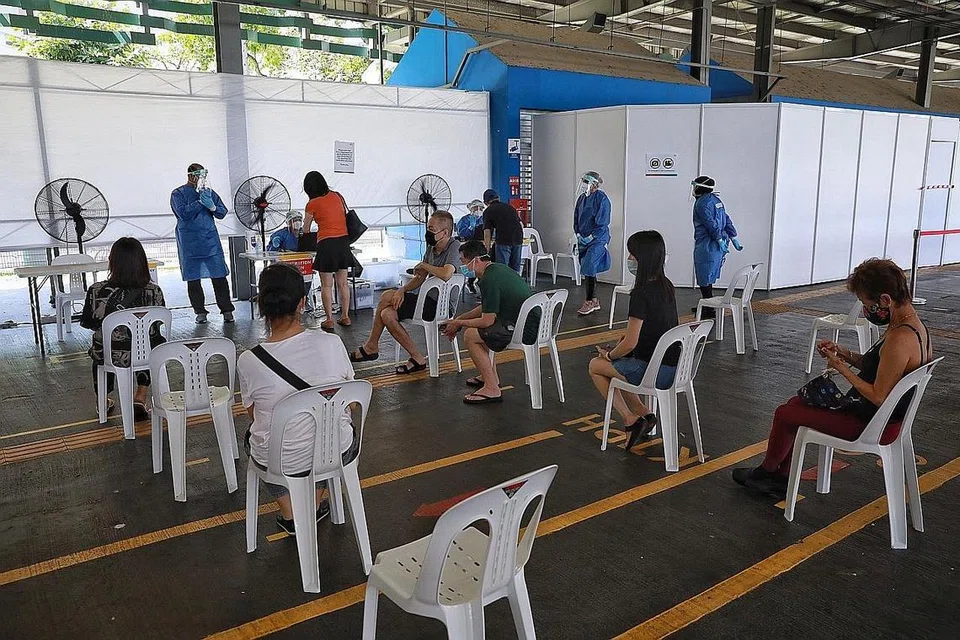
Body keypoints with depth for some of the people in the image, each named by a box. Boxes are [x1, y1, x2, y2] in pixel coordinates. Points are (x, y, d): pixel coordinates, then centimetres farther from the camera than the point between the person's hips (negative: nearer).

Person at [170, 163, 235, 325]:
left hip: (211, 240, 2)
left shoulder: (209, 192, 12)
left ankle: (227, 310, 2)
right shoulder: (178, 194, 1)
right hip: (190, 243, -2)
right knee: (193, 278, 4)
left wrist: (212, 206, -11)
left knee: (219, 276, -3)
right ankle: (200, 312, 13)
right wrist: (200, 201, -15)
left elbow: (222, 213, 9)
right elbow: (184, 213, -14)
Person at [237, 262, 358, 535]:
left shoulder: (248, 361, -18)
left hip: (279, 462, 0)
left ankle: (290, 515, 30)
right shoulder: (331, 344, -17)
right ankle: (314, 506, 37)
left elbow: (254, 413, 0)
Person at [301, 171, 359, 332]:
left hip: (327, 243, -5)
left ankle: (329, 320, 4)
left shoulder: (312, 204, -3)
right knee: (343, 282, 11)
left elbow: (306, 230, 7)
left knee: (326, 285, 3)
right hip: (344, 240, 5)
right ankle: (345, 317, 16)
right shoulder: (337, 196, 9)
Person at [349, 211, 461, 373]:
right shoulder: (432, 248, 12)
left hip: (440, 304, -9)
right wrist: (402, 290, -6)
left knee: (387, 296, -12)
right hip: (429, 298, 9)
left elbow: (446, 274, -33)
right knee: (387, 315, -5)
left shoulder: (454, 247, -15)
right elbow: (420, 278, 12)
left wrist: (424, 265, -14)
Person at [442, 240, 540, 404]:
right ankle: (490, 375, 28)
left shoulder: (489, 280, -19)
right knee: (479, 328, 23)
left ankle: (492, 389, -6)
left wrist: (459, 324, -3)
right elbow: (486, 308, 24)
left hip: (526, 331, -10)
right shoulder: (498, 268, 13)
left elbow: (487, 321, -18)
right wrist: (460, 318, 19)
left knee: (470, 335, -9)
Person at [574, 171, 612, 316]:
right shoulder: (582, 198, 11)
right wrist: (578, 234, 5)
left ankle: (590, 301, -3)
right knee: (587, 270, 10)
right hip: (583, 239, 8)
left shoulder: (602, 199, -12)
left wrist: (591, 237, -15)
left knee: (589, 269, -12)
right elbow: (576, 218, 18)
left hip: (597, 239, -8)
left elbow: (602, 222, -15)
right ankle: (594, 301, 19)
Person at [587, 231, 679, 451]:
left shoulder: (641, 293, -21)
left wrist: (609, 355, -2)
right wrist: (630, 334, 11)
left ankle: (631, 419, 8)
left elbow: (630, 344, -20)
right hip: (673, 367, 8)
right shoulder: (666, 286, 5)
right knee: (619, 363, 27)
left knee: (596, 365, 13)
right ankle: (644, 414, 15)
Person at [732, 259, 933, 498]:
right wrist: (844, 353, -1)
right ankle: (780, 478, 23)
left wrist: (842, 368, -17)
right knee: (796, 403, 16)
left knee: (785, 414, 1)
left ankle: (767, 472, 28)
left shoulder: (900, 339, -30)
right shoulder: (913, 323, 1)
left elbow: (878, 397, -27)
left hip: (872, 425, -10)